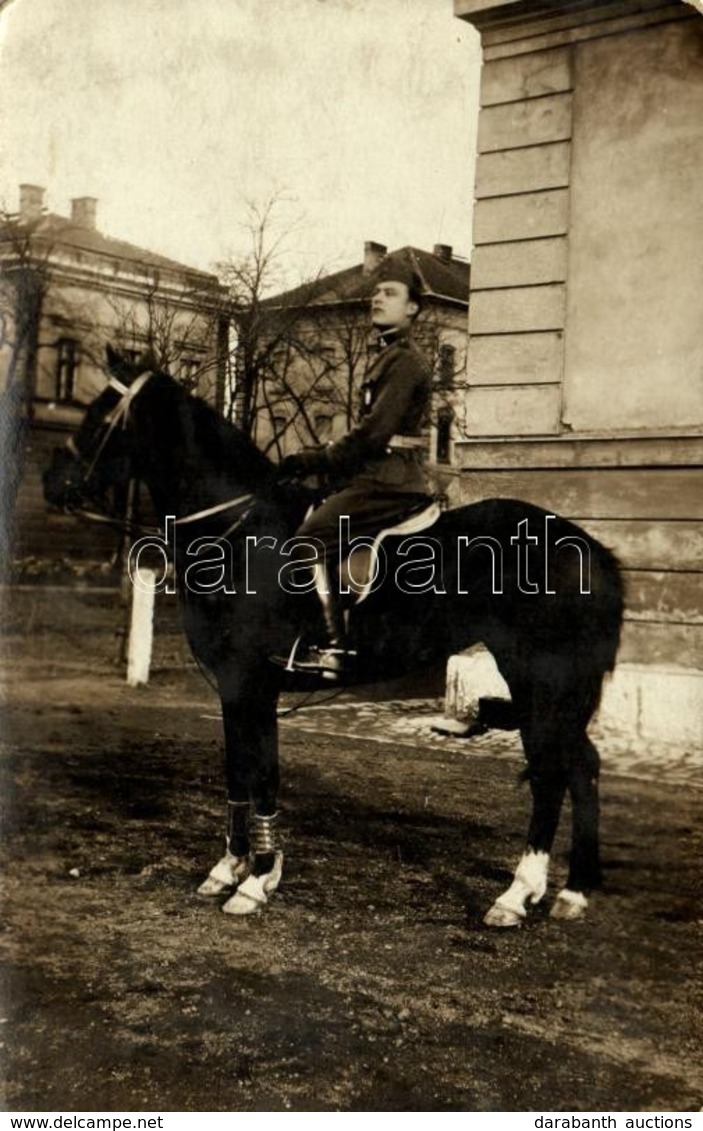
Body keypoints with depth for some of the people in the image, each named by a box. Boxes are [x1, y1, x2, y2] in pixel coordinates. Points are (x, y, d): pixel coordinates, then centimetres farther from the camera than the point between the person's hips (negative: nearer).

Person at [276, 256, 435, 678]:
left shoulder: (405, 361, -10)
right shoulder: (388, 357, 22)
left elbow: (374, 432, -18)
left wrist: (317, 461, -13)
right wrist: (317, 461, 12)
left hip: (389, 481, -11)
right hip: (380, 475, 11)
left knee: (314, 537, -20)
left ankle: (336, 647, -21)